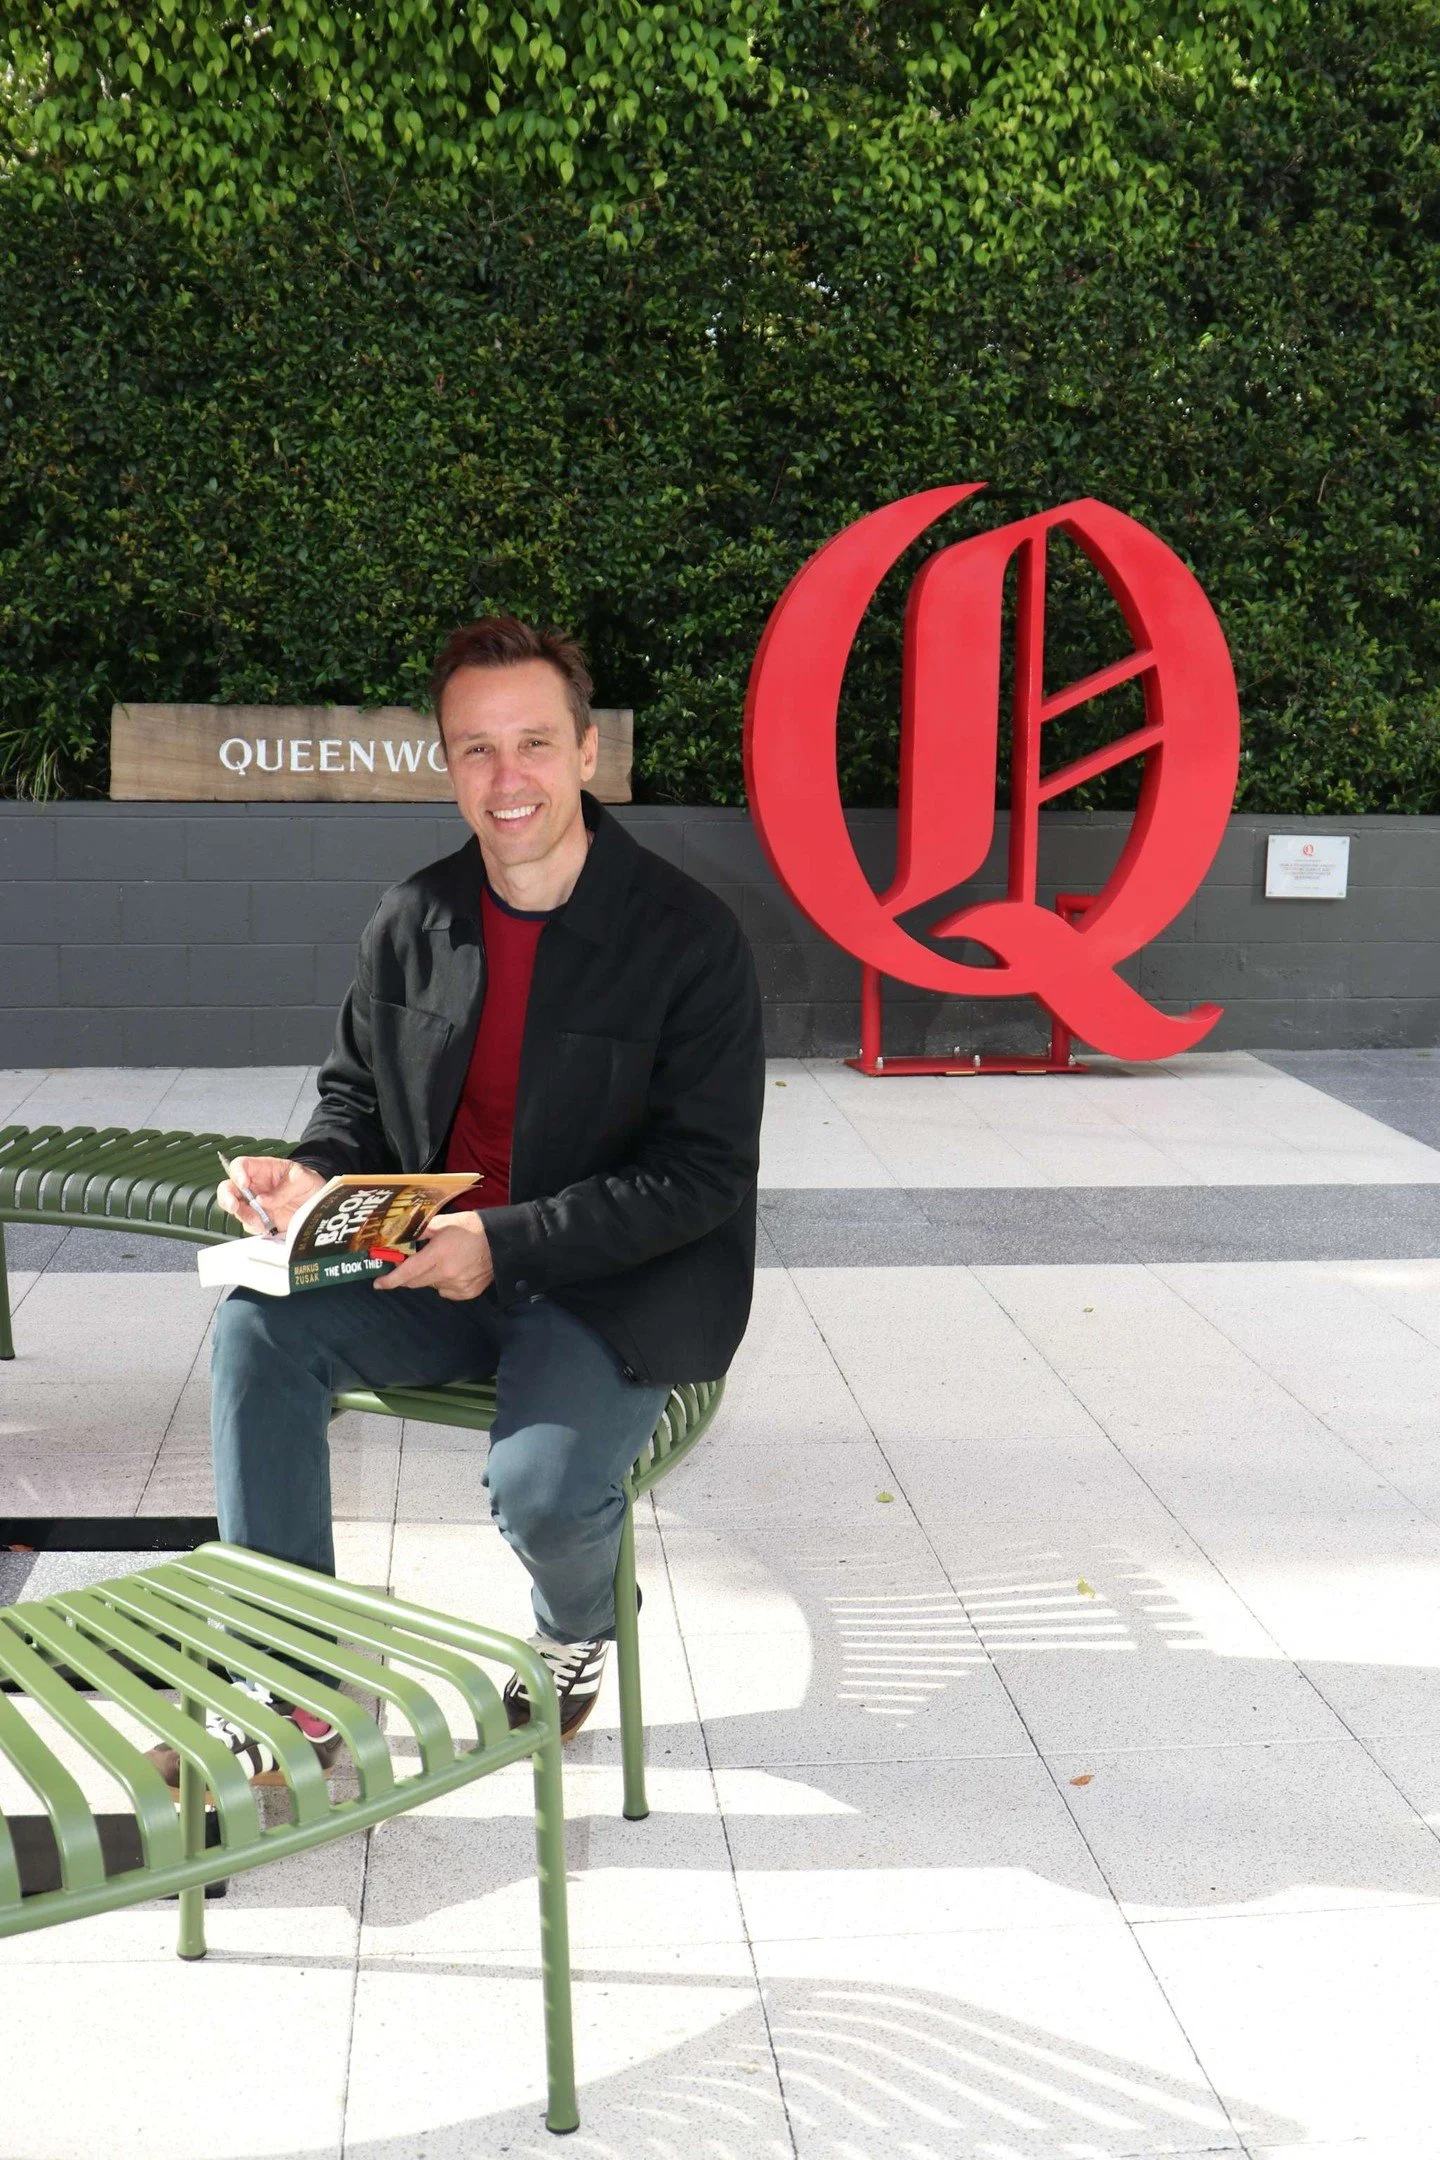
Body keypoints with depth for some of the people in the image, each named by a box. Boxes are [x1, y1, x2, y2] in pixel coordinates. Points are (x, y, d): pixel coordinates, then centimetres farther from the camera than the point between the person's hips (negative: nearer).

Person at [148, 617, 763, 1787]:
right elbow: (357, 1093, 17)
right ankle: (298, 1692, -10)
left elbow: (706, 1174, -15)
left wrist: (505, 1241, -23)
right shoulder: (412, 921, 3)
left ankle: (578, 1636, 13)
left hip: (623, 1292, -5)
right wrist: (315, 1174, -8)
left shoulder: (689, 935, -14)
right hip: (435, 1272, 5)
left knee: (541, 1490, -29)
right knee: (260, 1327, -19)